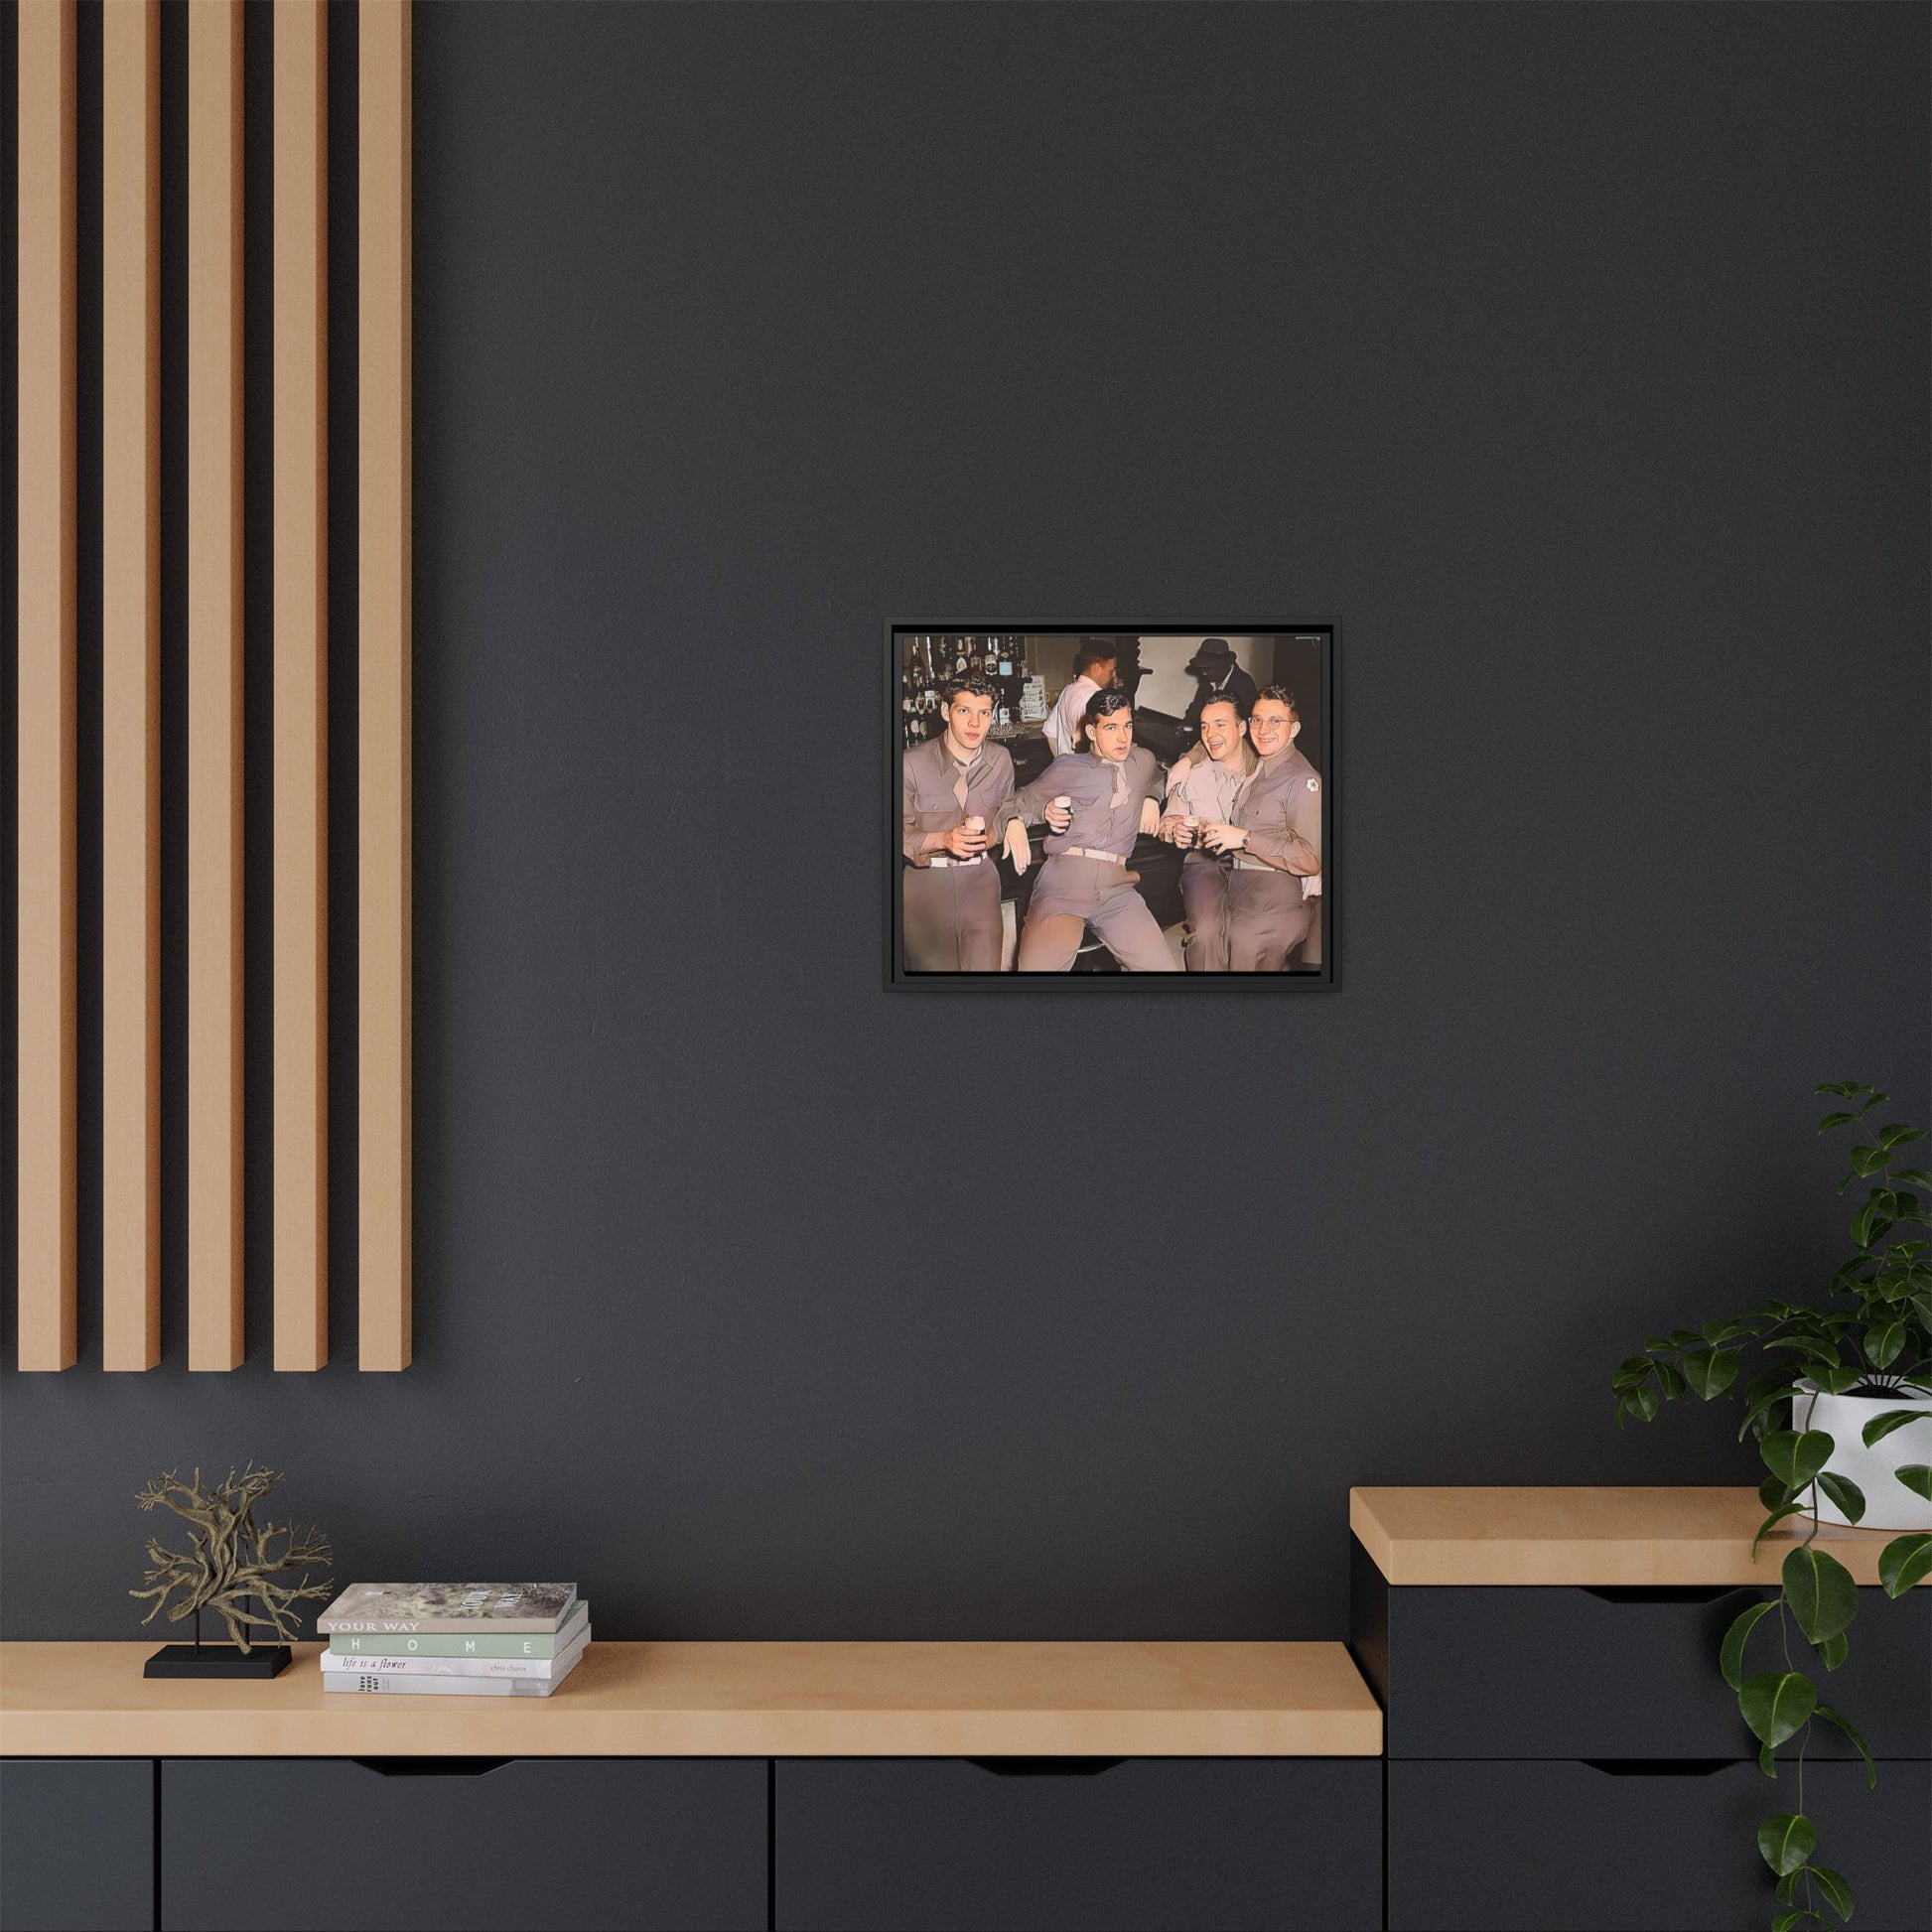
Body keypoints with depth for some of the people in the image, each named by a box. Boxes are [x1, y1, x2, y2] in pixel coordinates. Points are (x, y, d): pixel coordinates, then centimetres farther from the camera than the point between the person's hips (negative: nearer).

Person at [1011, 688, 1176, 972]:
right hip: (1065, 876, -4)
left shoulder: (1144, 760, 21)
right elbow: (1020, 801, 15)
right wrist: (1046, 810, -5)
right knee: (1039, 966, -30)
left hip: (1116, 884, 4)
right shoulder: (1068, 768, 9)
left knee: (1161, 966, -15)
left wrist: (1151, 799, 23)